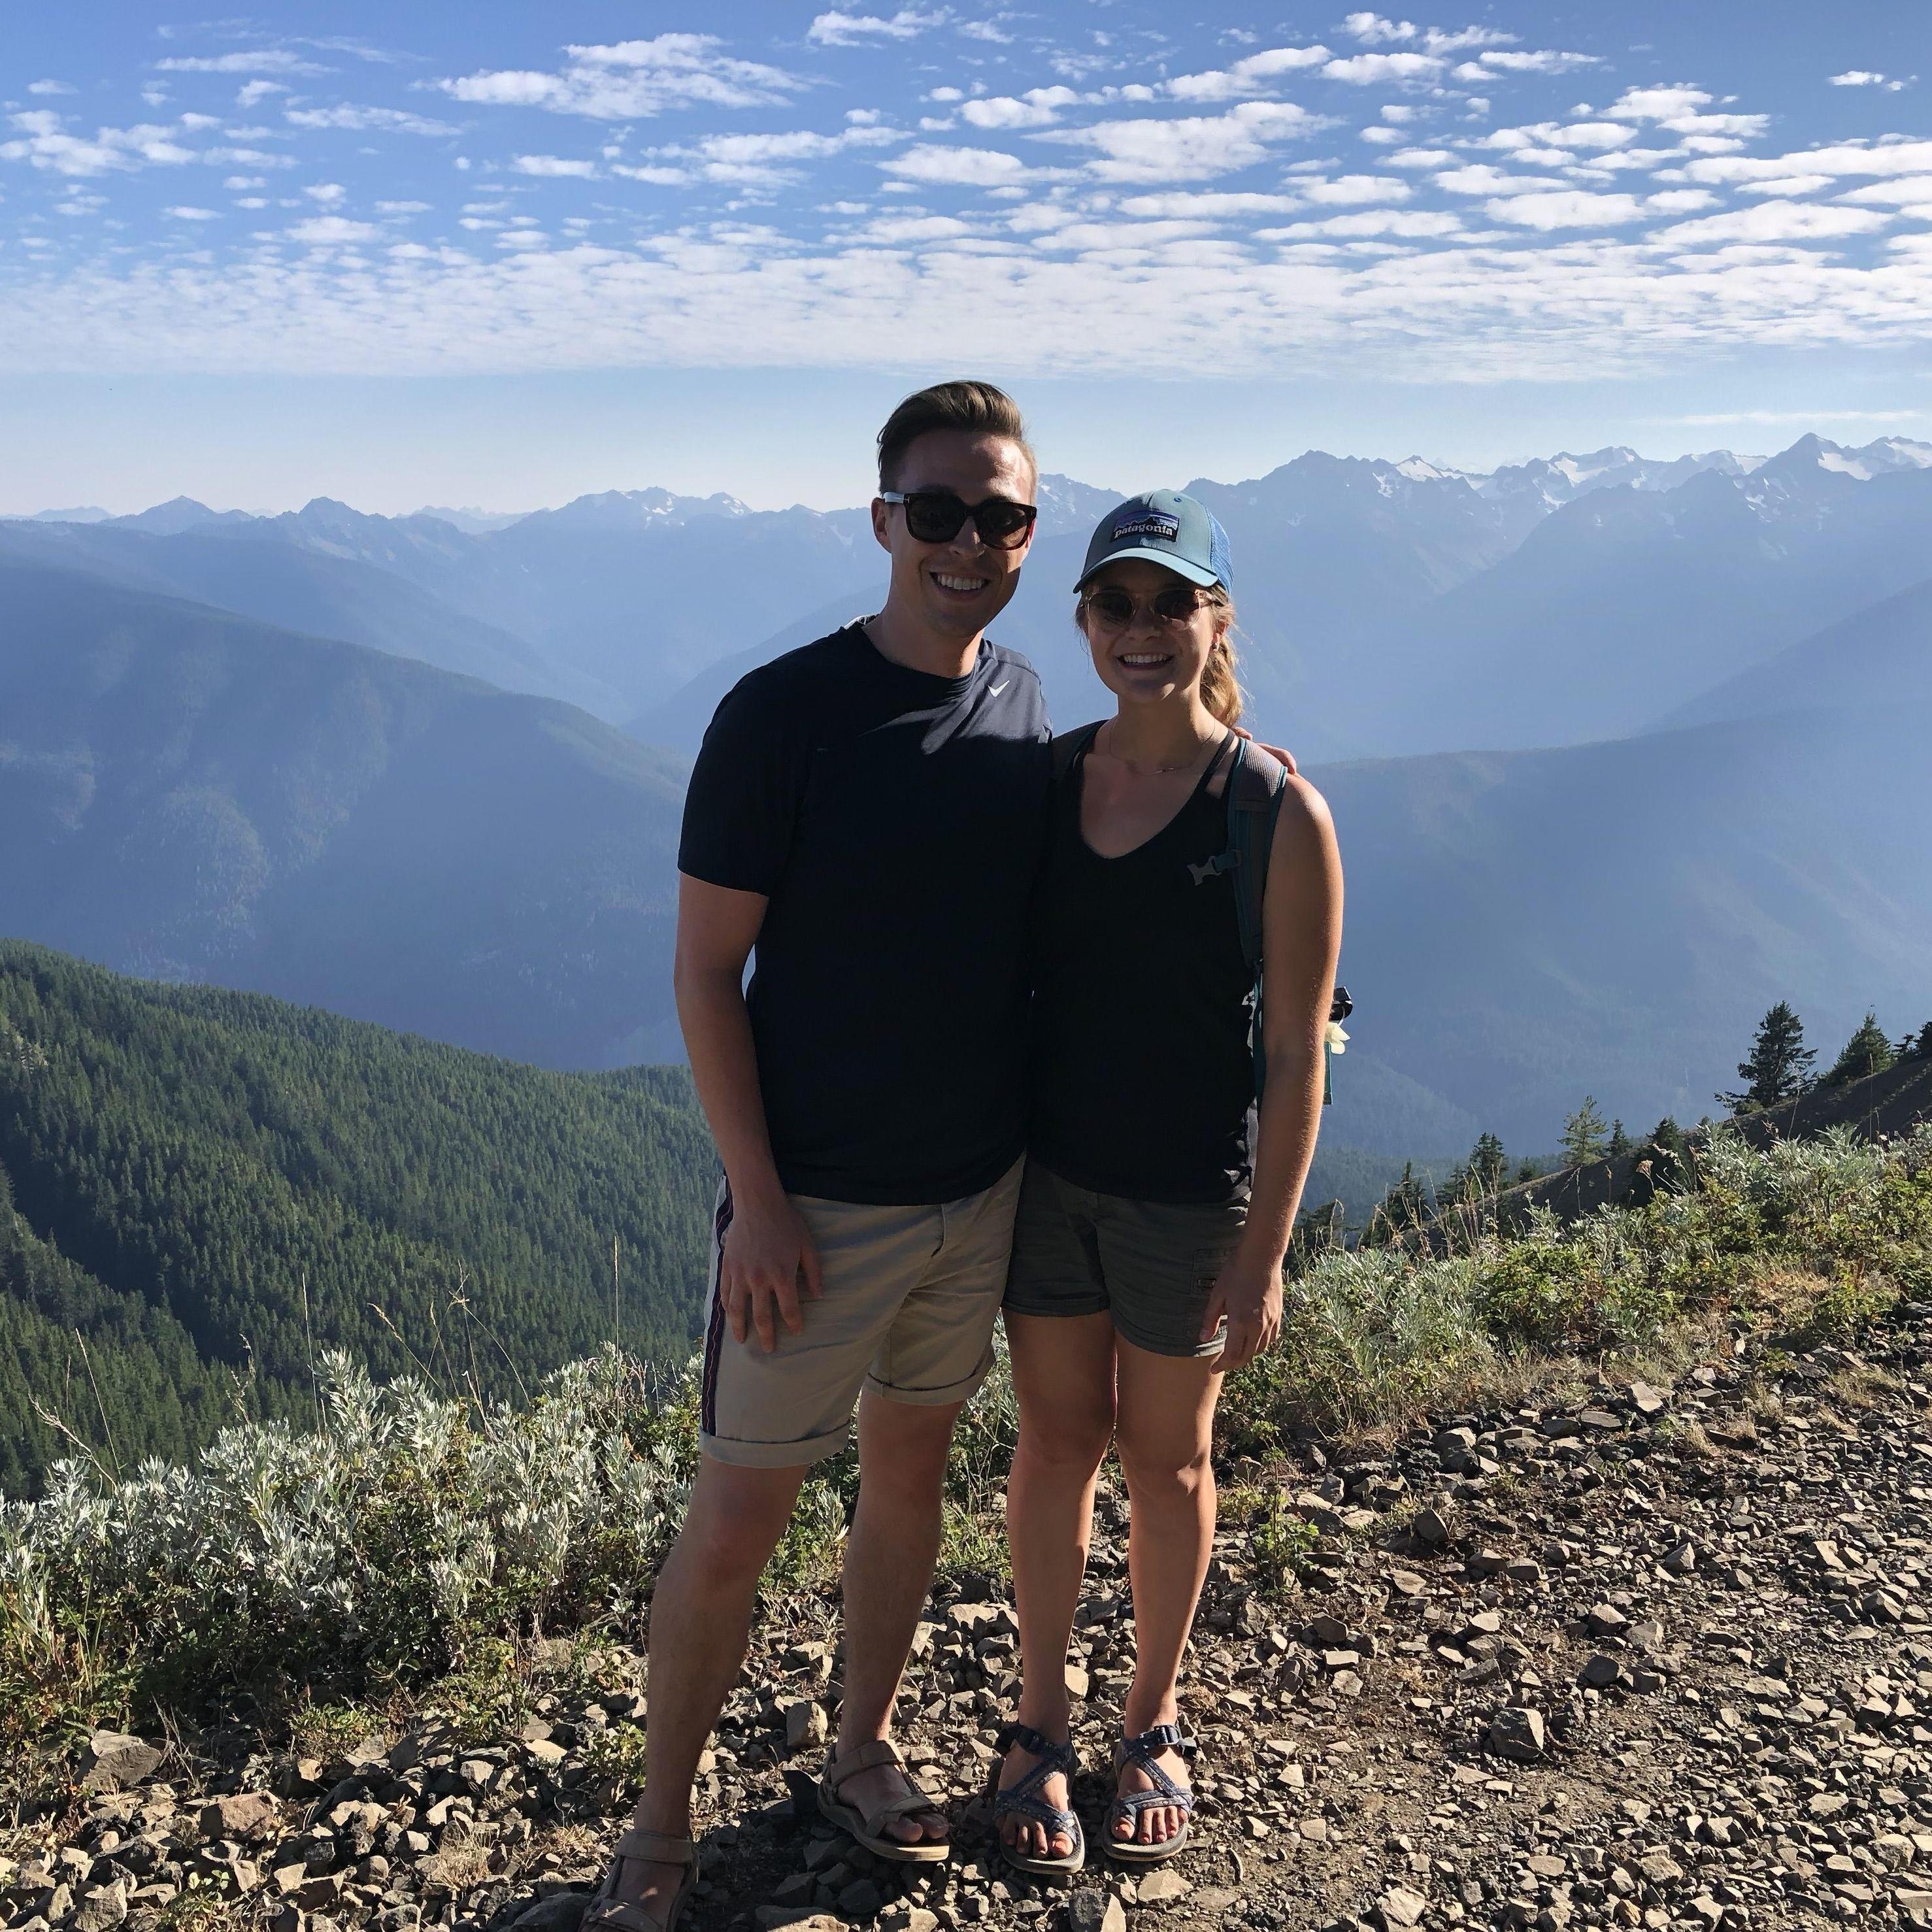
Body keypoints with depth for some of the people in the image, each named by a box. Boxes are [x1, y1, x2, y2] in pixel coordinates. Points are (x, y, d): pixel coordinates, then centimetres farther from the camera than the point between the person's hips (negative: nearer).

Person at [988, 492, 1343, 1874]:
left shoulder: (1279, 816, -15)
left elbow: (1295, 1056, -12)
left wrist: (1262, 1258, -12)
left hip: (1190, 1198, -3)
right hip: (1046, 1174, 3)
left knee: (1165, 1455, 15)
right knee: (1057, 1440, 15)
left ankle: (1155, 1725, 38)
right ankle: (1042, 1727, 34)